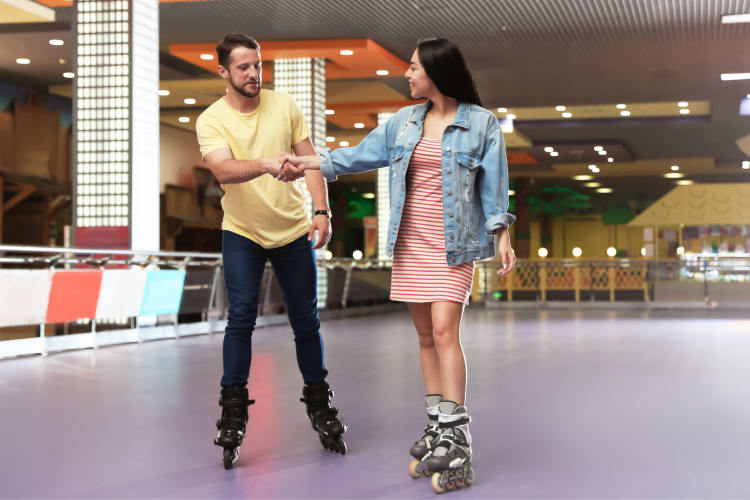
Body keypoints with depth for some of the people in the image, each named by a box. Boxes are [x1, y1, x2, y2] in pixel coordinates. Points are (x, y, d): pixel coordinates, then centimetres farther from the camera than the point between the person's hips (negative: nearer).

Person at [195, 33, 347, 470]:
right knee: (241, 318, -11)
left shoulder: (285, 105, -1)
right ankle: (233, 413, -1)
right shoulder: (212, 120, -9)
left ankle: (320, 406, 23)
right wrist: (266, 164, -46)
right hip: (242, 233, -2)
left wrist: (322, 211, -9)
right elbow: (224, 170, -27)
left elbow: (311, 159, 2)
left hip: (294, 230, 2)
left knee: (307, 321, 7)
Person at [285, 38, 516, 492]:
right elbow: (362, 155, 18)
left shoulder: (481, 123, -2)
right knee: (425, 335, 6)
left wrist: (503, 237, -7)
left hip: (453, 245, -5)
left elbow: (493, 184, -2)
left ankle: (457, 440, -14)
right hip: (411, 242, 5)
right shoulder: (404, 122, 11)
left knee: (444, 331, -16)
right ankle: (437, 427, 14)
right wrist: (308, 162, 16)